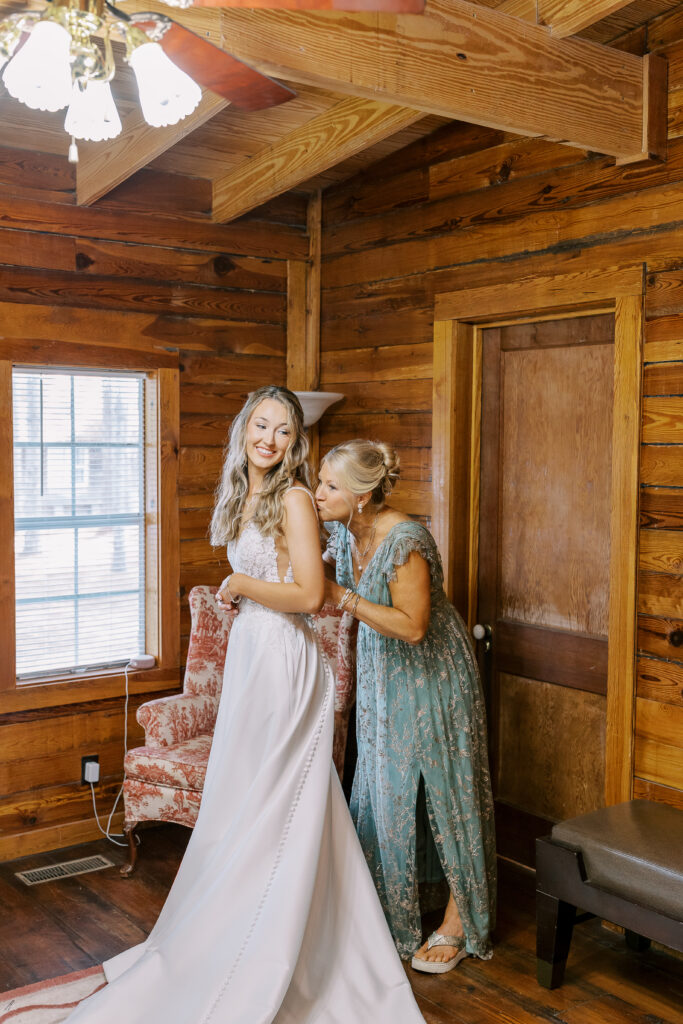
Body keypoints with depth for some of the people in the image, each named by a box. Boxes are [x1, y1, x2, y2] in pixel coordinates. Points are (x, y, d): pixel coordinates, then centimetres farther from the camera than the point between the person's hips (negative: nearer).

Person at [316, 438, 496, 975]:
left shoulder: (405, 541, -29)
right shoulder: (344, 533, -6)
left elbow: (412, 626, -29)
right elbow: (316, 583, 11)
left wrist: (343, 596, -30)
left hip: (431, 676, -7)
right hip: (382, 674, 7)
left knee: (442, 789, 2)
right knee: (381, 785, 13)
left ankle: (458, 921, 17)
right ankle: (393, 903, 31)